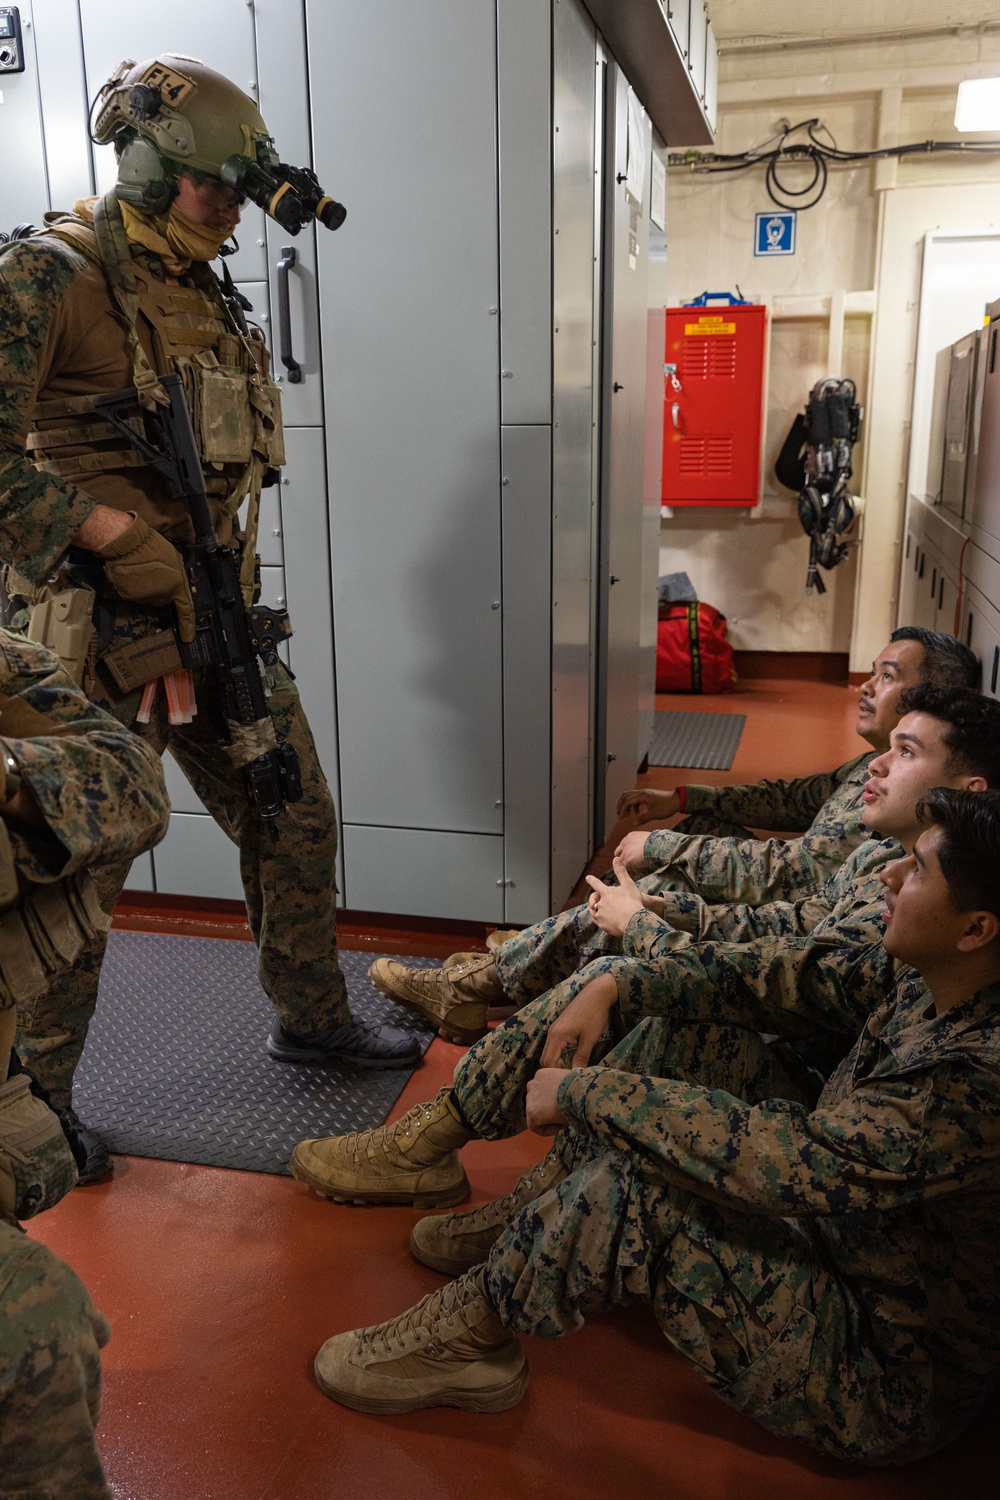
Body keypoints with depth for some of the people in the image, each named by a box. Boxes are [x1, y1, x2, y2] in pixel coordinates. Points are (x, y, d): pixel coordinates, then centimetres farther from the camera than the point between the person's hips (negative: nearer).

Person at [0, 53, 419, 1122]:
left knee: (293, 821, 13)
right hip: (103, 633, -7)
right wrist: (114, 533, -21)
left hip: (213, 619, 8)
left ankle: (311, 1020, 34)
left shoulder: (205, 297, 15)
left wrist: (232, 597, 13)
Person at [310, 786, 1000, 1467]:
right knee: (697, 1026, -3)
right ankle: (527, 1219, 7)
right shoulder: (929, 985, -9)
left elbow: (788, 1160, -36)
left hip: (890, 1383, -8)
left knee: (630, 1188, -28)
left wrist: (581, 1090, -27)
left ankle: (466, 1338, -1)